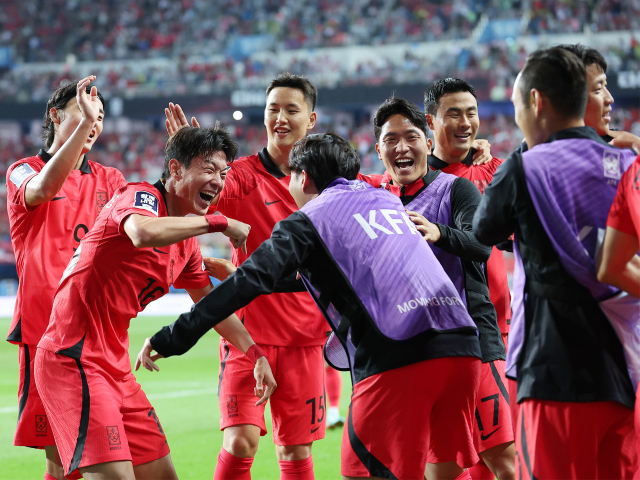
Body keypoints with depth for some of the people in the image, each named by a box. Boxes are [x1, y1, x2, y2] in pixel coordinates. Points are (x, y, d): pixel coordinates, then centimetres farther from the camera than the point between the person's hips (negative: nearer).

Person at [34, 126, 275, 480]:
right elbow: (144, 232, -36)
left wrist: (255, 354, 25)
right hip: (75, 358, -10)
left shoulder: (186, 242, 16)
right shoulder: (140, 196, -11)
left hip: (114, 366, 10)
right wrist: (219, 222, -26)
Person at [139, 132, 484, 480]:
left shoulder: (307, 219, 8)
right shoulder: (388, 200, 26)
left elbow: (250, 282, -2)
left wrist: (173, 338, 0)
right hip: (463, 346, 6)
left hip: (398, 359, -6)